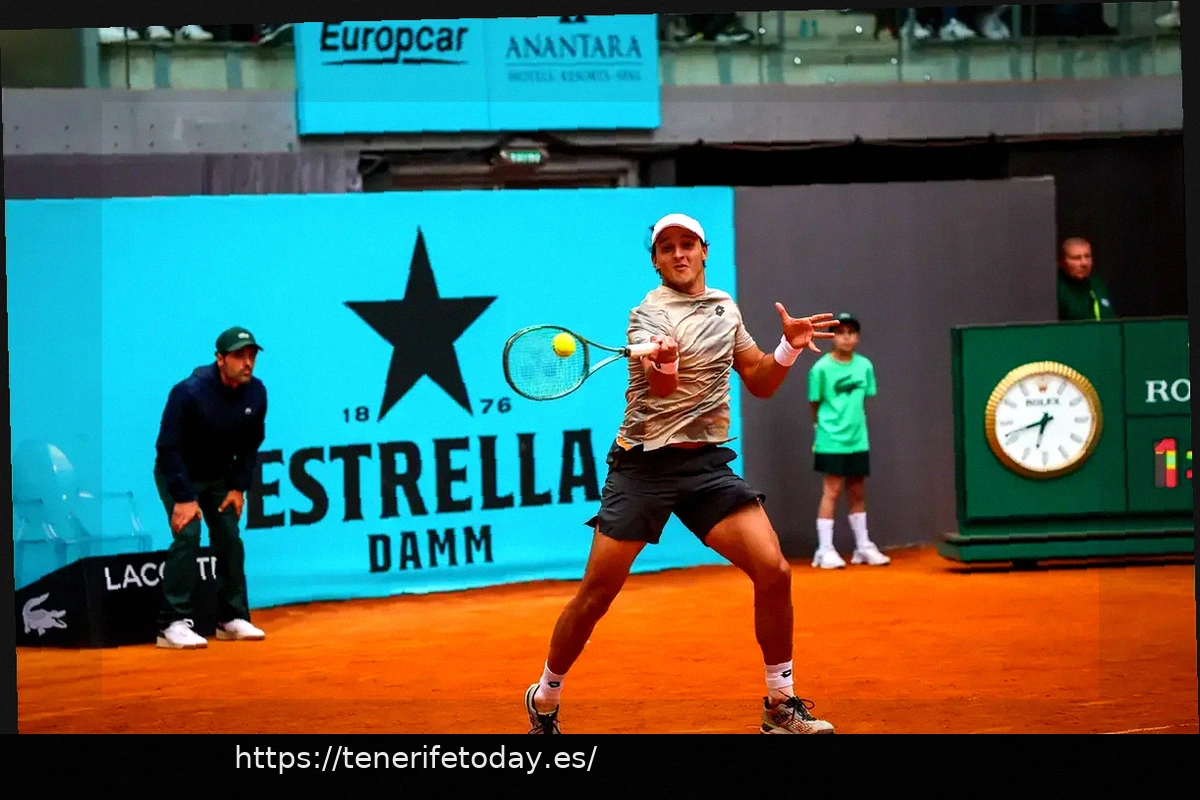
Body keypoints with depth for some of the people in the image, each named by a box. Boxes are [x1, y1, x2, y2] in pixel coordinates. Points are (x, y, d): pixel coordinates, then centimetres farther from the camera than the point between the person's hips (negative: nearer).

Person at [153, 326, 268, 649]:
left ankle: (233, 618, 14)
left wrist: (239, 487, -3)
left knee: (230, 539, 1)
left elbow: (251, 444, 2)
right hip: (178, 474, -6)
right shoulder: (189, 392, -29)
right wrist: (183, 497, -27)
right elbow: (168, 446, -26)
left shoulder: (256, 393, -12)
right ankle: (172, 623, -20)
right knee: (187, 534, -20)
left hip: (219, 476, 6)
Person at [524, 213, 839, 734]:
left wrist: (790, 346, -1)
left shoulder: (725, 307, 11)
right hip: (643, 466, -4)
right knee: (596, 594, -3)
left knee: (773, 571, -11)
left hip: (707, 465, 4)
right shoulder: (649, 315, -9)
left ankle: (780, 704, 4)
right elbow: (662, 385, -29)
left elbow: (760, 383, 17)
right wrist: (663, 362, -52)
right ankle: (545, 699, 19)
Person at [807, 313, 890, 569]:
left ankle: (863, 547, 22)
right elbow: (814, 404, -1)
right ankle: (825, 550, 0)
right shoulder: (821, 368, -10)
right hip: (831, 441, -5)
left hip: (858, 440, 5)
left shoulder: (865, 365, 3)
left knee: (857, 493, 13)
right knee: (832, 491, -4)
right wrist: (824, 426, 4)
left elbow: (864, 399, 12)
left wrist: (853, 422, 7)